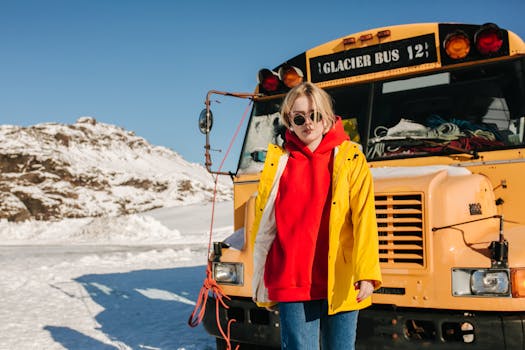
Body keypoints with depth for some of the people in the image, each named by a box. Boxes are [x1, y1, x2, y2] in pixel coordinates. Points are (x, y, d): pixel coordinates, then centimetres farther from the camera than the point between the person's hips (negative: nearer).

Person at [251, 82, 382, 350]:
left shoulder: (350, 159, 2)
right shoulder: (277, 162, 7)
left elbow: (364, 218, -6)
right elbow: (263, 226, 9)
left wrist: (366, 273, -17)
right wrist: (262, 286, 9)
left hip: (340, 284, -1)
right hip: (292, 284, 1)